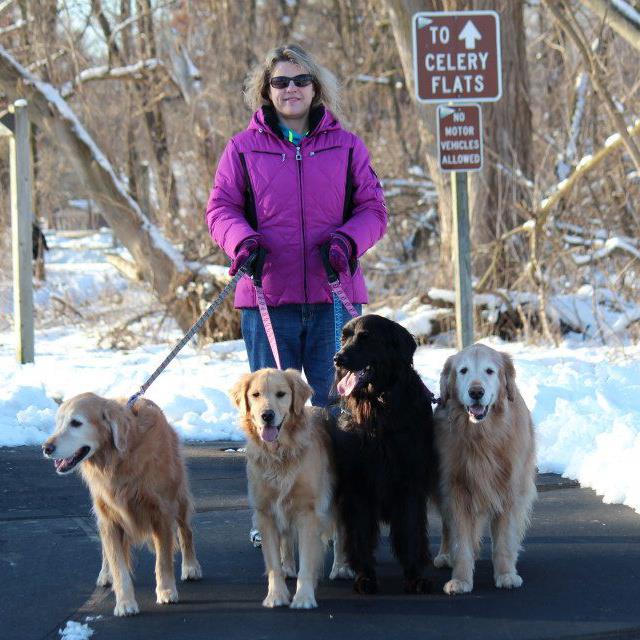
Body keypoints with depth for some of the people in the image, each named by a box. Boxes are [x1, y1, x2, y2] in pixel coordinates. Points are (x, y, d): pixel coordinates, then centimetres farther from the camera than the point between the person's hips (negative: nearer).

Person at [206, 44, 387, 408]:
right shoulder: (243, 149, 7)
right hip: (268, 297, 0)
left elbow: (373, 209, 9)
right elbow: (221, 209, 7)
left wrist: (347, 241, -11)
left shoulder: (347, 146, 10)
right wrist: (243, 241, -13)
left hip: (335, 296, 1)